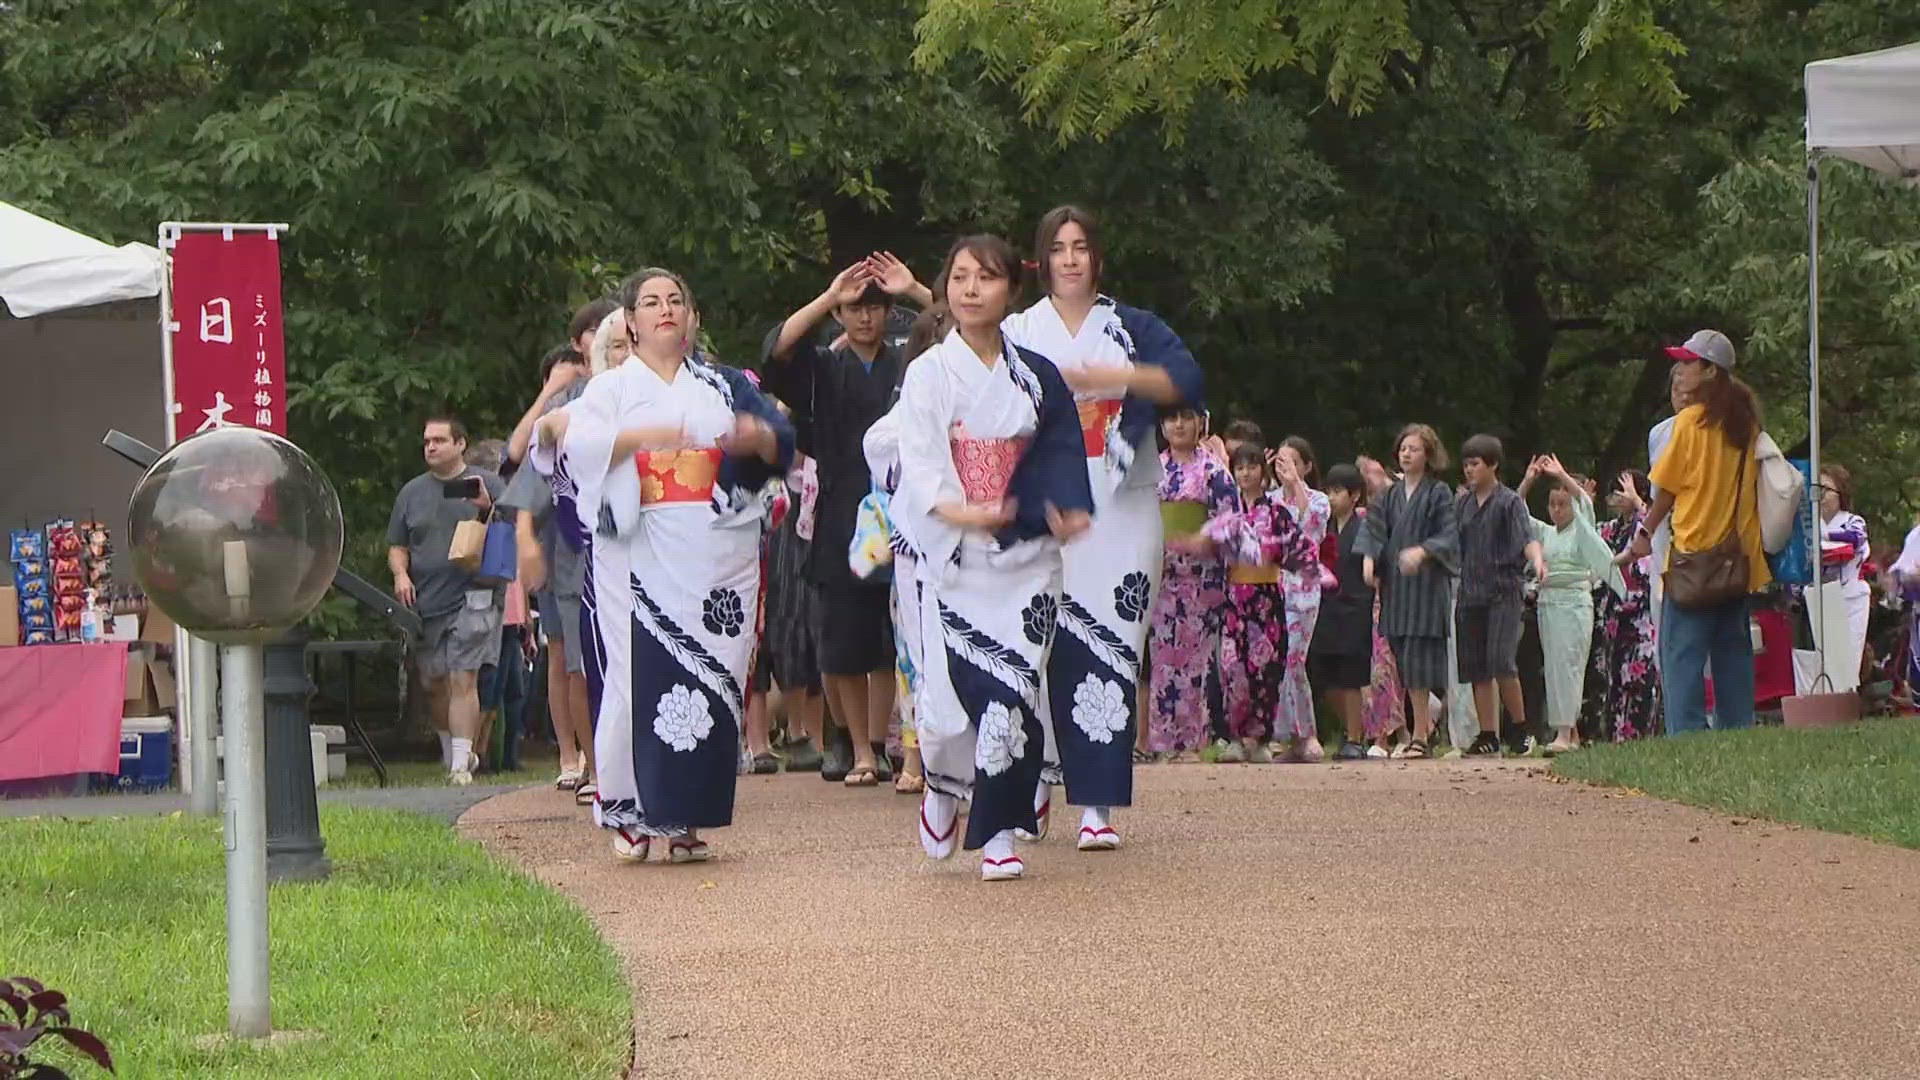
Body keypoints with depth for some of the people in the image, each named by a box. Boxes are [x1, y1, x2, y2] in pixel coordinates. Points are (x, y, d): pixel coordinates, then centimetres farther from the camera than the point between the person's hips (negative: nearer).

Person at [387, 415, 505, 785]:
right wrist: (400, 574, -1)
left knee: (463, 679, -13)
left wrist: (487, 510, -15)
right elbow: (396, 546, 19)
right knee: (434, 684, 9)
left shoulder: (487, 484, 4)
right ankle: (452, 753, 25)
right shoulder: (412, 492, 15)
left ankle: (461, 763, -14)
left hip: (472, 598, -5)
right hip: (425, 601, 5)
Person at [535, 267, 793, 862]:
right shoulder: (612, 389, 13)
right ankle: (629, 812, -2)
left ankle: (685, 816, -1)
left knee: (712, 678, -5)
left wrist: (758, 436, -14)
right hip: (642, 560, -2)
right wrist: (640, 436, -19)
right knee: (640, 676, -10)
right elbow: (577, 444, -5)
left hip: (717, 560, 2)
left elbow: (783, 443, 9)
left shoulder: (723, 385, 18)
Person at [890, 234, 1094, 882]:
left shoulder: (1036, 377, 8)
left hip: (1023, 555, 1)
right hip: (951, 554, -1)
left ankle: (999, 833, -1)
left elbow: (1057, 458, 6)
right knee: (949, 683, -6)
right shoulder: (928, 373, 1)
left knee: (1012, 686, -8)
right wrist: (960, 512, -26)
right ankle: (943, 786, 26)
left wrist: (1065, 510, -16)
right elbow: (919, 463, -7)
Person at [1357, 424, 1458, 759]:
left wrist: (1422, 551, -26)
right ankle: (1426, 724, 18)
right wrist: (1369, 558, -11)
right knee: (1403, 659, 6)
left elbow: (1449, 536, -9)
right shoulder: (1392, 495, 16)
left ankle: (1419, 735, -9)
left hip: (1426, 583, -6)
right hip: (1395, 584, 6)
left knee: (1417, 656, -10)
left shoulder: (1438, 493, -1)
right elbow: (1375, 528, 8)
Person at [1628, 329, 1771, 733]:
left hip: (1694, 552, -6)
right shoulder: (1744, 423, 8)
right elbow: (1750, 485, 12)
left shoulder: (1691, 420, -9)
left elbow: (1668, 487, -3)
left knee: (1682, 655, -6)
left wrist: (1645, 533, 10)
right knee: (1733, 653, 9)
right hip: (1738, 555, 6)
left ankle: (1687, 736, -14)